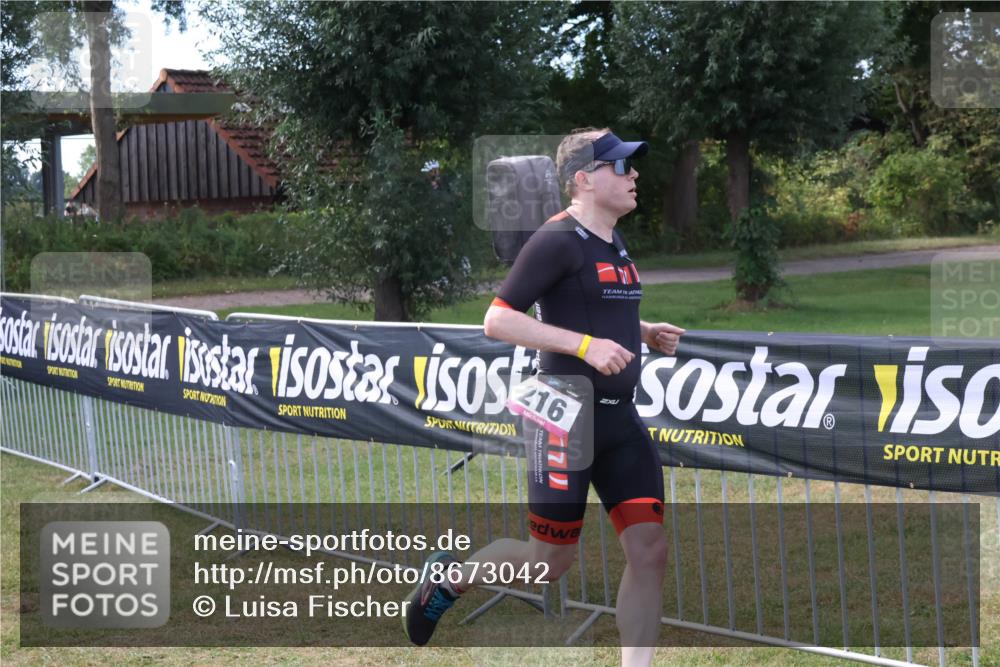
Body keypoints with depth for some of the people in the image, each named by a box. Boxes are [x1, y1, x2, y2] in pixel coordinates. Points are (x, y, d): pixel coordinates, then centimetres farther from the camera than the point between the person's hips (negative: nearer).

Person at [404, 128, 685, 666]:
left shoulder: (614, 244, 14)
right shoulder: (557, 240, -13)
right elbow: (497, 320, -18)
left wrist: (647, 334, 11)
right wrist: (585, 344, -24)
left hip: (621, 420, 8)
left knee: (649, 550, -1)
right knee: (551, 560, 3)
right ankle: (450, 578, 29)